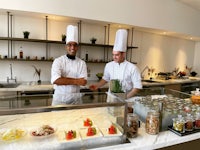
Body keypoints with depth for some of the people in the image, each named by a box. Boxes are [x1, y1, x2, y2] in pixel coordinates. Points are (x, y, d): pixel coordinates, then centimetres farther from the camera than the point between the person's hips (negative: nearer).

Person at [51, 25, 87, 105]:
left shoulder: (82, 63, 1)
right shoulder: (58, 61, -6)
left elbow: (83, 82, -10)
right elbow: (56, 80, -20)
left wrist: (63, 79, -16)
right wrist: (76, 81, -16)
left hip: (75, 98, 2)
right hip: (60, 98, -2)